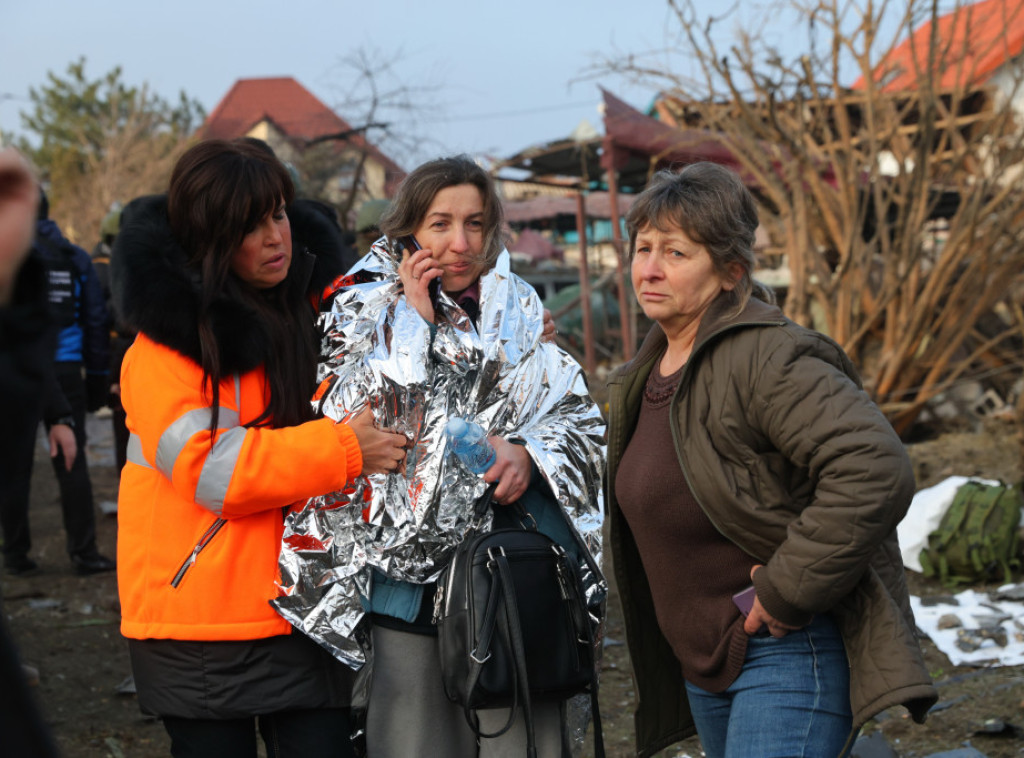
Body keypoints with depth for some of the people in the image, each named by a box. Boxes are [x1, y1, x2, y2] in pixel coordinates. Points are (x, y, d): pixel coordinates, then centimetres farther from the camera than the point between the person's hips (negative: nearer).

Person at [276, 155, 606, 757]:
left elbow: (581, 418, 7)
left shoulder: (521, 312, 10)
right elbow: (350, 426, -11)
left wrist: (529, 451, -14)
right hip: (410, 573, -2)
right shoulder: (366, 312, 5)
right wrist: (415, 320, -9)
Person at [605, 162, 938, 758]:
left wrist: (786, 591, -25)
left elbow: (876, 469, -31)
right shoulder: (647, 375, 10)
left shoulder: (767, 358, -20)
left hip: (786, 658, -9)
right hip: (703, 662, 10)